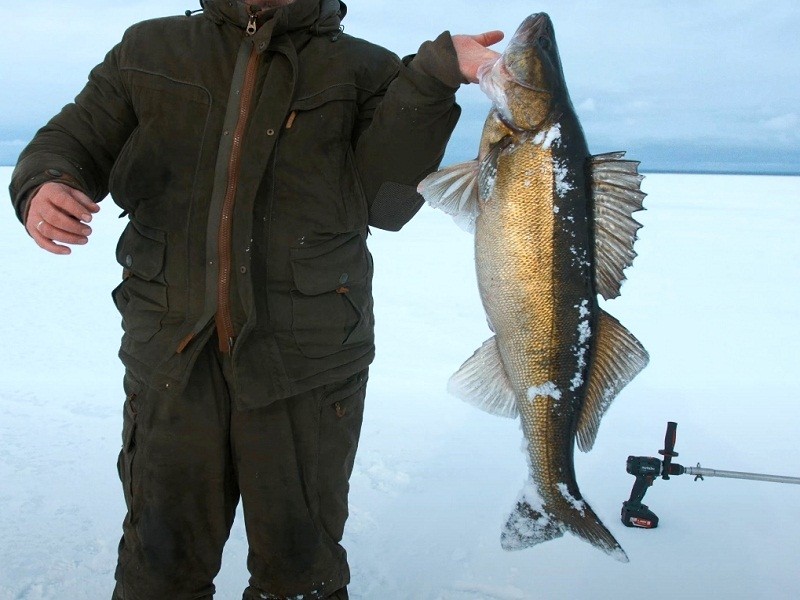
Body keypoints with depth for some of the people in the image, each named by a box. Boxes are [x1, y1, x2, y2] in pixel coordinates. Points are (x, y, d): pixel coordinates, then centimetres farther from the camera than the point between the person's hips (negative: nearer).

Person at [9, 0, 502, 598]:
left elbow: (383, 200, -8)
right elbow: (70, 140, 12)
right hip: (172, 350, 2)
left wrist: (432, 77, -18)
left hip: (308, 353, -1)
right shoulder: (148, 50, 11)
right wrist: (42, 187, -11)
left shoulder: (364, 71, 4)